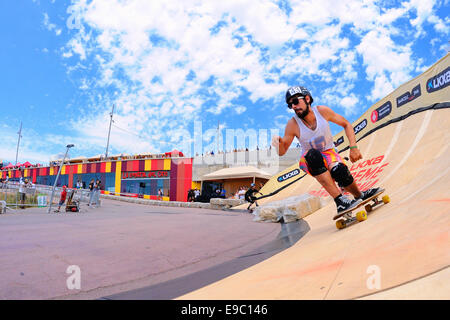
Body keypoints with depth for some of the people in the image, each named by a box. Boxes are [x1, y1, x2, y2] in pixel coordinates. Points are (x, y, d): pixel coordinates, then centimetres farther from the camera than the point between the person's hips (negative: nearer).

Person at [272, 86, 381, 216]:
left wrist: (353, 147, -8)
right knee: (313, 154, -37)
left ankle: (359, 195, 1)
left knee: (339, 170, -33)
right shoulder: (292, 124, -16)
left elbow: (346, 124, 1)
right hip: (309, 161, 0)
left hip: (329, 153, 1)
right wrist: (278, 144, -35)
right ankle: (340, 200, -37)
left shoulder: (322, 111, -13)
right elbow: (282, 152, -12)